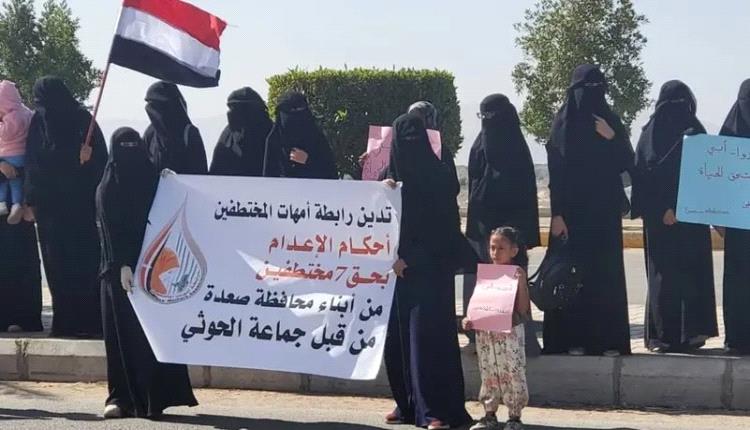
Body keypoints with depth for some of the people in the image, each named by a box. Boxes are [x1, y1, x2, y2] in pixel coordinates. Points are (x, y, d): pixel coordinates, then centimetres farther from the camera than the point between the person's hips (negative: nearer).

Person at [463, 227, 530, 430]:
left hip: (509, 332, -5)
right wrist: (470, 320, 0)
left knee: (512, 374, -1)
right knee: (488, 374, 11)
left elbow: (522, 309, -10)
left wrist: (521, 282, -19)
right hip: (485, 332, 5)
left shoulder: (517, 274, -5)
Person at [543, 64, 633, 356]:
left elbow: (627, 165, 6)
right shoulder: (563, 124, -1)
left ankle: (608, 339, 5)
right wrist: (557, 214, -13)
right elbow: (555, 173, -6)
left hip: (605, 211, 3)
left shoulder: (611, 122, 9)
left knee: (606, 274, 1)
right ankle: (573, 338, 2)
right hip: (573, 210, -3)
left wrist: (612, 138, -10)